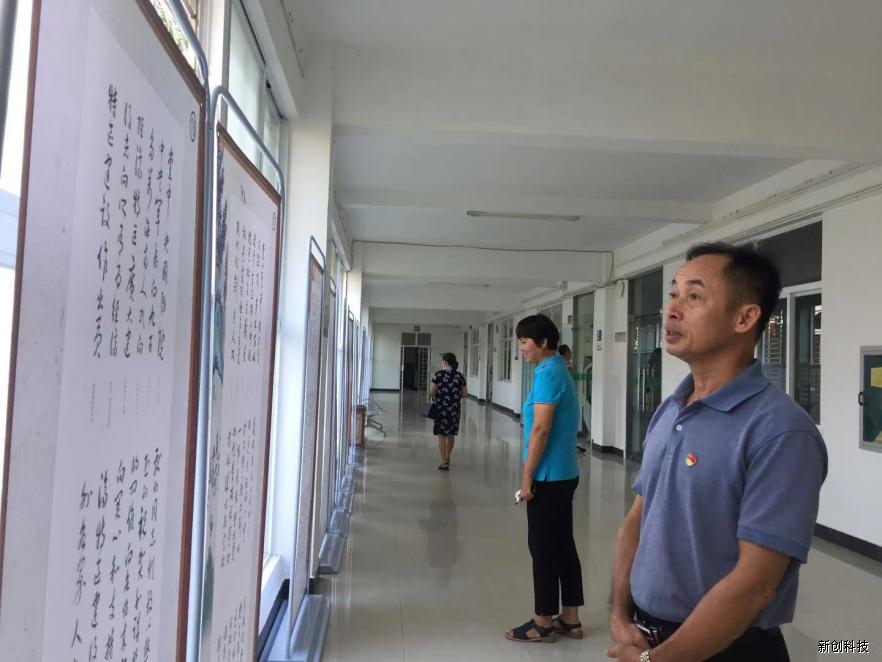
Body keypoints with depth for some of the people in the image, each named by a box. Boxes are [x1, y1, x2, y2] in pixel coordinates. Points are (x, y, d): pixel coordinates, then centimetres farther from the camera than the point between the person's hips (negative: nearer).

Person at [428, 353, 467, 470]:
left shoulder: (439, 374, -8)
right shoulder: (460, 376, 1)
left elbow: (432, 391, -11)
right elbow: (465, 394, 1)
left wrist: (431, 396, 10)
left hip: (441, 408, -3)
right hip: (455, 409, 4)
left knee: (442, 435, 4)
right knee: (451, 434, 18)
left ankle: (444, 463, 2)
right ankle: (447, 458, 35)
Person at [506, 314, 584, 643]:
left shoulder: (547, 373, -17)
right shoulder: (559, 369, 14)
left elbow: (541, 429, -21)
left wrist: (527, 475, -16)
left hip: (548, 476, -10)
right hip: (564, 473, 10)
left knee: (544, 548, 1)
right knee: (563, 544, 14)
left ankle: (544, 622, 13)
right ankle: (569, 618, 23)